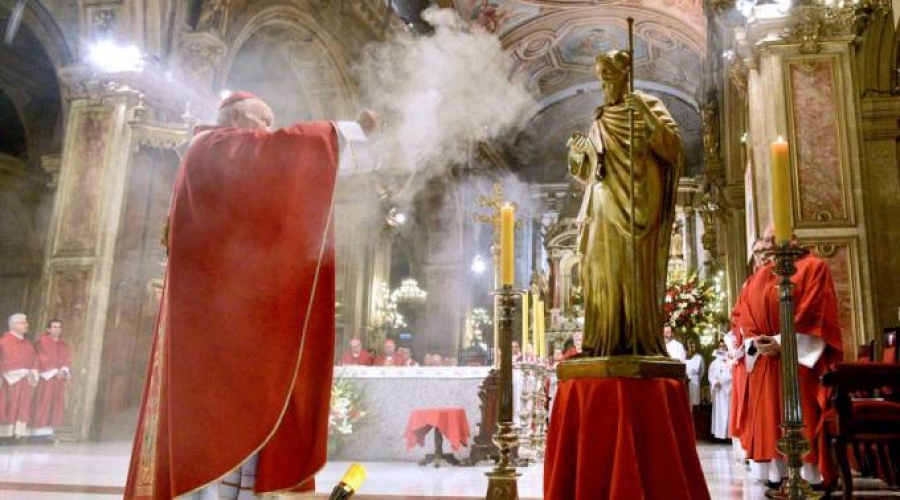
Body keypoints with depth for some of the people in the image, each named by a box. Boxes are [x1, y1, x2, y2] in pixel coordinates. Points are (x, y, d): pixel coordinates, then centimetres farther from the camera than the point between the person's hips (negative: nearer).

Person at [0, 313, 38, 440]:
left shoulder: (26, 342, 17)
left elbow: (33, 359, 14)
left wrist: (32, 373, 0)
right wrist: (23, 373, -16)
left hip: (26, 379, 7)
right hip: (11, 379, -7)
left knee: (23, 406, 1)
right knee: (10, 405, -7)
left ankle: (18, 432, 1)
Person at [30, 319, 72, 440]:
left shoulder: (64, 345, 15)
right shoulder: (41, 342, -1)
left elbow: (68, 361, 9)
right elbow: (42, 361, -9)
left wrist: (63, 371, -10)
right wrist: (54, 372, -16)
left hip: (59, 379, 5)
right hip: (45, 378, -5)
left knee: (55, 406, 2)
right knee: (42, 405, -8)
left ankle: (47, 431, 4)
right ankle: (38, 432, -6)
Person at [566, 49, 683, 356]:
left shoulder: (648, 106, 5)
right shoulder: (600, 120, 22)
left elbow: (673, 145, -9)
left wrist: (648, 116, -21)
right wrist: (578, 154, 3)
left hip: (635, 203, -5)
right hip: (605, 207, 6)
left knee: (634, 270, -10)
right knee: (604, 271, -1)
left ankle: (639, 341, -8)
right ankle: (607, 343, -1)